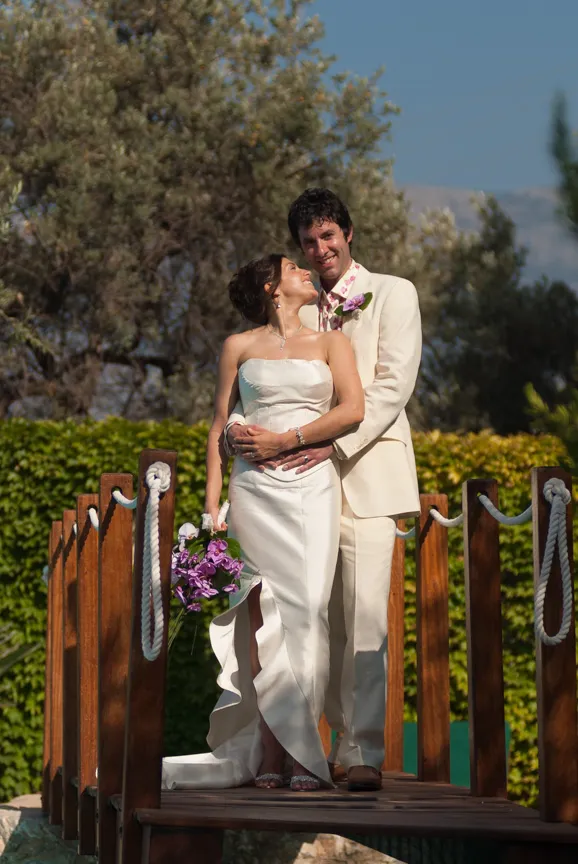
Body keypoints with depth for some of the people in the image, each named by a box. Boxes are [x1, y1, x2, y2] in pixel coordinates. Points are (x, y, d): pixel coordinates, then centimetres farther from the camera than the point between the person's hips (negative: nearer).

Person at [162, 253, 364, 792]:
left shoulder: (330, 341, 14)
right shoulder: (239, 347, 13)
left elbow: (352, 409, 1)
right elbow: (219, 430, 13)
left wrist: (287, 439, -7)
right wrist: (212, 507, 5)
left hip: (313, 487, 0)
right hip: (255, 488, 0)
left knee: (306, 611, -9)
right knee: (264, 616, -7)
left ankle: (300, 752, -10)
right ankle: (272, 753, -7)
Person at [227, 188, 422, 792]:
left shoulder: (393, 294, 6)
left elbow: (393, 383, -4)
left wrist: (334, 442, -15)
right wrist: (236, 425, -11)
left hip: (367, 471, -4)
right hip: (308, 478, 4)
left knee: (365, 612, -13)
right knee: (321, 617, 3)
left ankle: (365, 752, -14)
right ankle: (337, 741, 11)